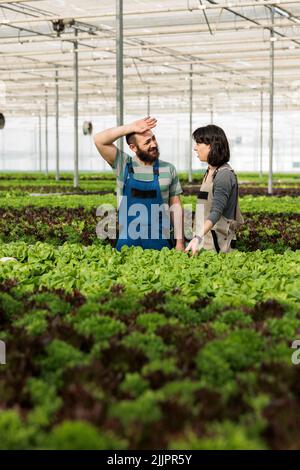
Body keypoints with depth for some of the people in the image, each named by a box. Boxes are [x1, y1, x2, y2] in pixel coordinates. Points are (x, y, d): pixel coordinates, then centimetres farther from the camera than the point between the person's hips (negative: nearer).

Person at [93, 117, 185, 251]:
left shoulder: (168, 169, 4)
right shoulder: (123, 164, 1)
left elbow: (175, 206, 6)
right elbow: (99, 140, -11)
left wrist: (180, 241, 1)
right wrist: (131, 128, -17)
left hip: (161, 243, 1)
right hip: (127, 243, 0)